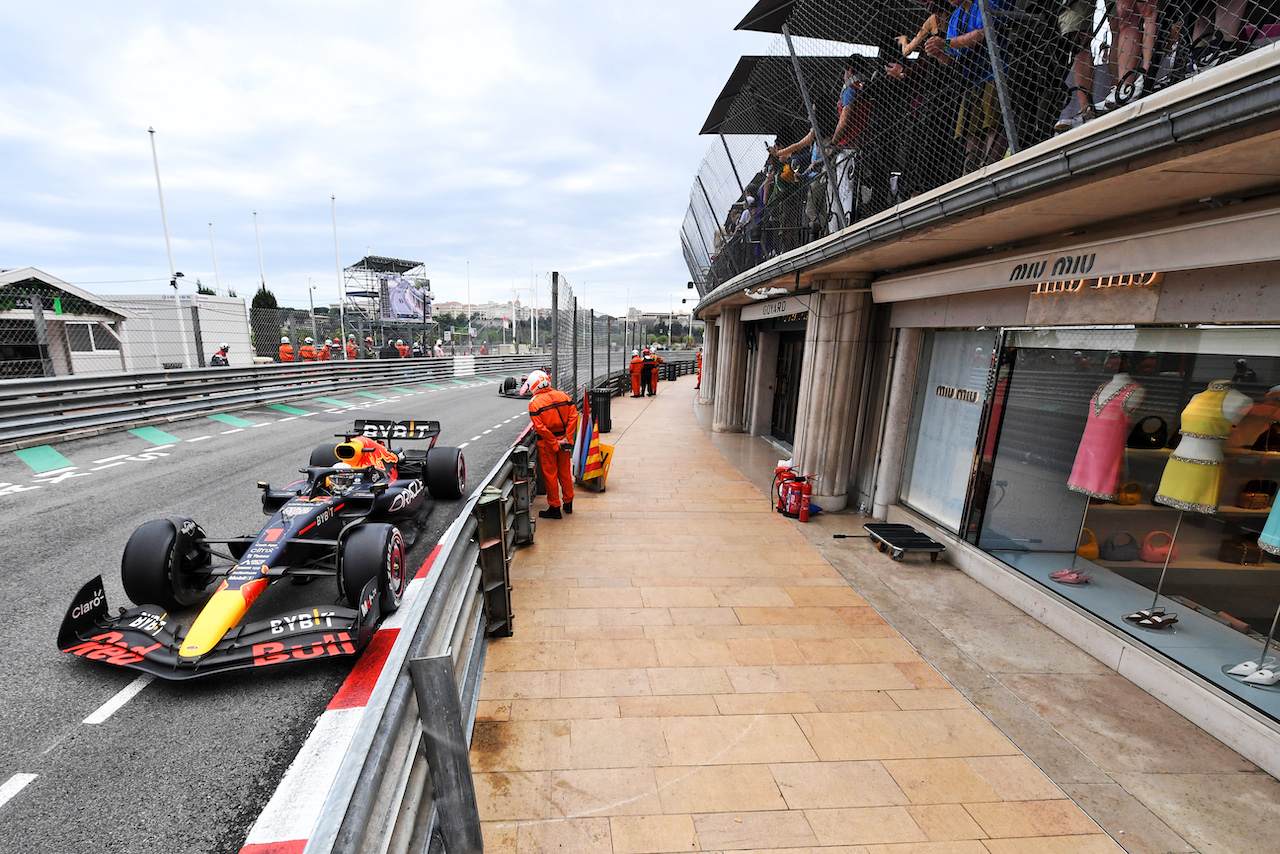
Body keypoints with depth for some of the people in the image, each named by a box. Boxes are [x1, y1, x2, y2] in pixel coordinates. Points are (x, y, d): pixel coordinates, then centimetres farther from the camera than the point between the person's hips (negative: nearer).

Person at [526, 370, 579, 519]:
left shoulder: (534, 403, -14)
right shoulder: (563, 396, -1)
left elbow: (540, 428, -19)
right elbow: (573, 417, -5)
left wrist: (554, 444, -12)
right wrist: (567, 438, -6)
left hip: (547, 444, -5)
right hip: (563, 440, 5)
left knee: (550, 474, 7)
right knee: (565, 472, 17)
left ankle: (554, 508, 16)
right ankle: (568, 503, 30)